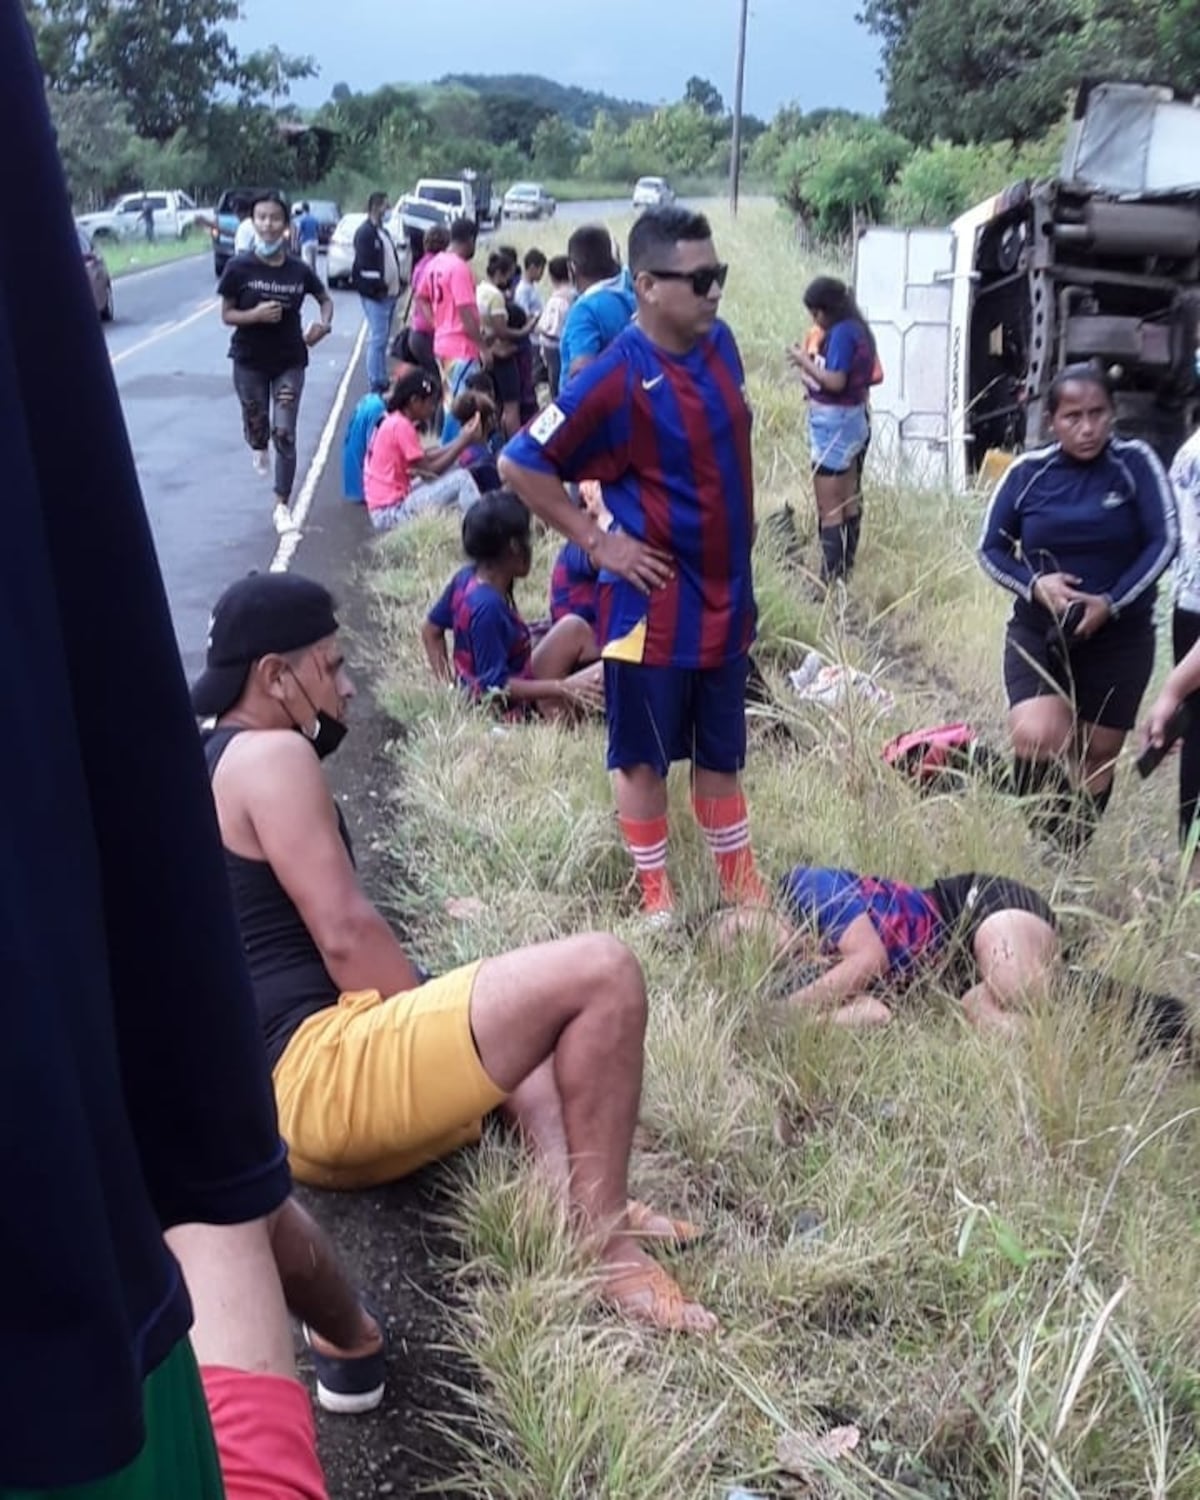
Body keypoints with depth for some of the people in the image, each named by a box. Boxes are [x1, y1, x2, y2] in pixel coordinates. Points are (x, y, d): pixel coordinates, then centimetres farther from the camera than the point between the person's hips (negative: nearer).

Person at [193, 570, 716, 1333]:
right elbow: (347, 937, -16)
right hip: (322, 1081, -11)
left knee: (536, 1030, 30)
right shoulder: (268, 755, -8)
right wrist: (446, 1021, -1)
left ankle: (573, 1201, 3)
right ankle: (608, 1248, -11)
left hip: (287, 1103, 11)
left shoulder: (203, 769, 23)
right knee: (600, 973, -18)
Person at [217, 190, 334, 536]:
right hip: (250, 361, 0)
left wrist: (324, 324, -10)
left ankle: (282, 506, 7)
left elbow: (325, 299, 11)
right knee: (257, 427, 13)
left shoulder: (299, 270, -6)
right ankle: (258, 447, 53)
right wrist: (255, 315, -25)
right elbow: (227, 315, -5)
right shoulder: (239, 268, -11)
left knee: (284, 434, -3)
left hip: (290, 361, 0)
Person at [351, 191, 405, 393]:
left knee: (383, 339, 14)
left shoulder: (383, 232, 19)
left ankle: (382, 381, 21)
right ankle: (376, 384, -5)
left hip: (389, 293, 9)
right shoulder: (365, 232, -10)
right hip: (375, 294, -9)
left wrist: (398, 282, 9)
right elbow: (364, 264, -16)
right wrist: (377, 286, -20)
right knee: (378, 339, -9)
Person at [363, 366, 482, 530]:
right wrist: (463, 443, -10)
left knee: (452, 467, 16)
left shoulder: (392, 421, 12)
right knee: (461, 479, -16)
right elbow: (428, 471, -15)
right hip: (392, 511, -10)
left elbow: (424, 457, 15)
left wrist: (459, 440, 8)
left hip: (390, 501, 10)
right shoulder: (402, 426, -16)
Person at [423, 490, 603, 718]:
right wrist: (561, 688, -27)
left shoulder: (466, 578, -3)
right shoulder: (488, 607, -29)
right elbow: (495, 684, -27)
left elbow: (431, 629, 11)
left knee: (573, 628, 13)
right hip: (514, 705, -10)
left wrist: (448, 681, 13)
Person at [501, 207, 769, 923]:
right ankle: (656, 893, 25)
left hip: (727, 595, 7)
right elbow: (520, 465, -18)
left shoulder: (721, 343, 2)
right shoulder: (618, 378, -20)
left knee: (722, 749, 19)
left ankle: (741, 880, 35)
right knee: (645, 754, 9)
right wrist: (598, 541, -16)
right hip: (654, 605, -7)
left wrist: (738, 532, 14)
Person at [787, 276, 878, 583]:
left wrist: (805, 361, -13)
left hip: (834, 423, -10)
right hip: (853, 419, 10)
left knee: (829, 506, -7)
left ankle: (831, 579, -6)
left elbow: (835, 381, -24)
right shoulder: (856, 329, 10)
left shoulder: (841, 333, -19)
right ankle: (846, 570, 26)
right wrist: (811, 364, 4)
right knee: (848, 500, 16)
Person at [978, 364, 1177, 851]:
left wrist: (1112, 602, -20)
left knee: (1098, 755, 9)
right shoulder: (1028, 472, -4)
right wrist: (1035, 584, -17)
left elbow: (1163, 542, -9)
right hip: (1038, 631, 0)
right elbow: (991, 548, 2)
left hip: (1120, 637, 0)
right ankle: (1044, 835, 2)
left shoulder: (1135, 463, -7)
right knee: (1037, 739, -22)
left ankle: (1071, 855, 28)